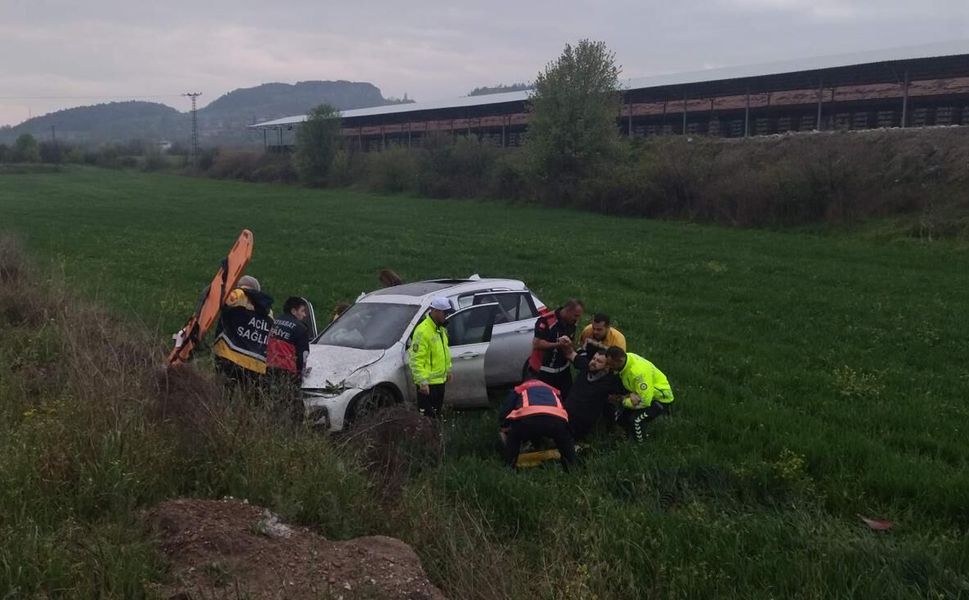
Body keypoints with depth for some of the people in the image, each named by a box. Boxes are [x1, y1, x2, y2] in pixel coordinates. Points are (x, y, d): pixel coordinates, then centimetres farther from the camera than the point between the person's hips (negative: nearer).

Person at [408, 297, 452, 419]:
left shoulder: (441, 328, 9)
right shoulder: (422, 331, -21)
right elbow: (416, 360, -24)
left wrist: (448, 369, 23)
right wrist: (422, 382, -26)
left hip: (440, 379, 9)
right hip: (427, 382, -9)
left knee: (437, 411, 20)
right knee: (427, 415, -4)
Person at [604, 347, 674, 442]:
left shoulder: (639, 372, -39)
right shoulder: (625, 357, -15)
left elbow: (644, 401, -35)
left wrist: (624, 401, -23)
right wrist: (631, 394, -15)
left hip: (660, 398, -8)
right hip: (644, 393, 9)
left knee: (635, 419, -26)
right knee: (622, 418, 5)